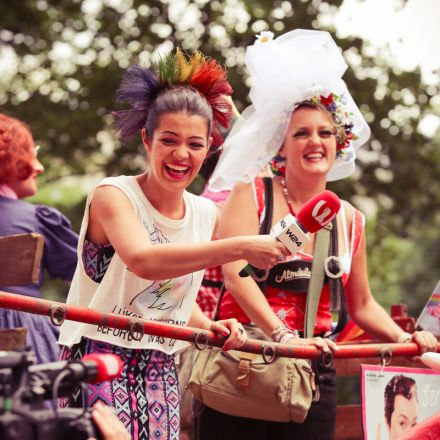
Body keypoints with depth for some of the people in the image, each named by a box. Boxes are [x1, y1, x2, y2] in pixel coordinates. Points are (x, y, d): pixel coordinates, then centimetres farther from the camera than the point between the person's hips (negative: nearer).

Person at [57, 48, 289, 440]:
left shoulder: (206, 214, 9)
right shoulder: (113, 195, -10)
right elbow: (142, 261, -31)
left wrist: (208, 326, 0)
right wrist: (240, 248, -36)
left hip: (160, 373, 6)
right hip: (98, 360, -6)